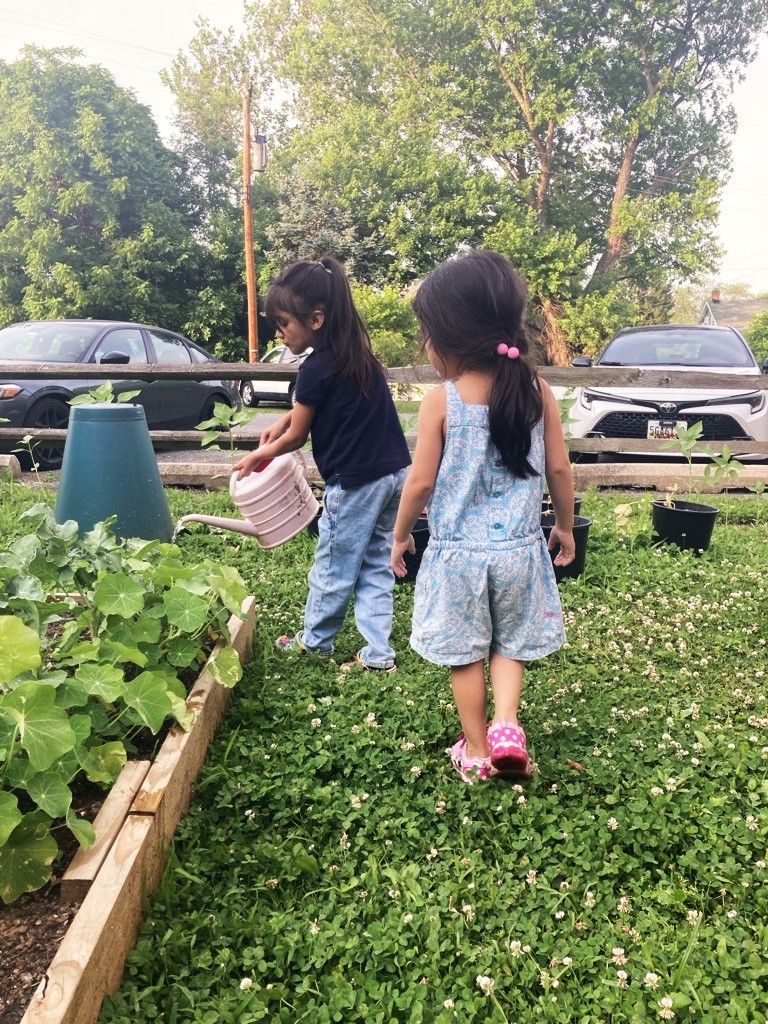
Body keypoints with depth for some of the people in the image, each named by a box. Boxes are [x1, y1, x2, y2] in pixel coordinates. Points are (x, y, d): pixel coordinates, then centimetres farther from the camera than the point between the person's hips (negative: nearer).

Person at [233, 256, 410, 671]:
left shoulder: (316, 368, -15)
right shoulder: (359, 353, 9)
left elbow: (296, 437, -3)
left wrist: (256, 456, 13)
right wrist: (286, 419, 13)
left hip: (356, 482, -8)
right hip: (394, 473, 8)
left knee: (333, 567, 10)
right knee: (376, 565, 13)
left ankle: (315, 640, 29)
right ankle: (378, 653, 16)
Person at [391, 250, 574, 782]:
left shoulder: (441, 401, -15)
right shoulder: (538, 391, -5)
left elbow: (422, 481, -10)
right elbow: (559, 468, 0)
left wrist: (401, 535, 6)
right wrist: (565, 526, 15)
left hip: (457, 551, -2)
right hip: (520, 548, 3)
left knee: (465, 653, 14)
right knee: (510, 644, 21)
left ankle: (477, 750, 25)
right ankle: (506, 726, 3)